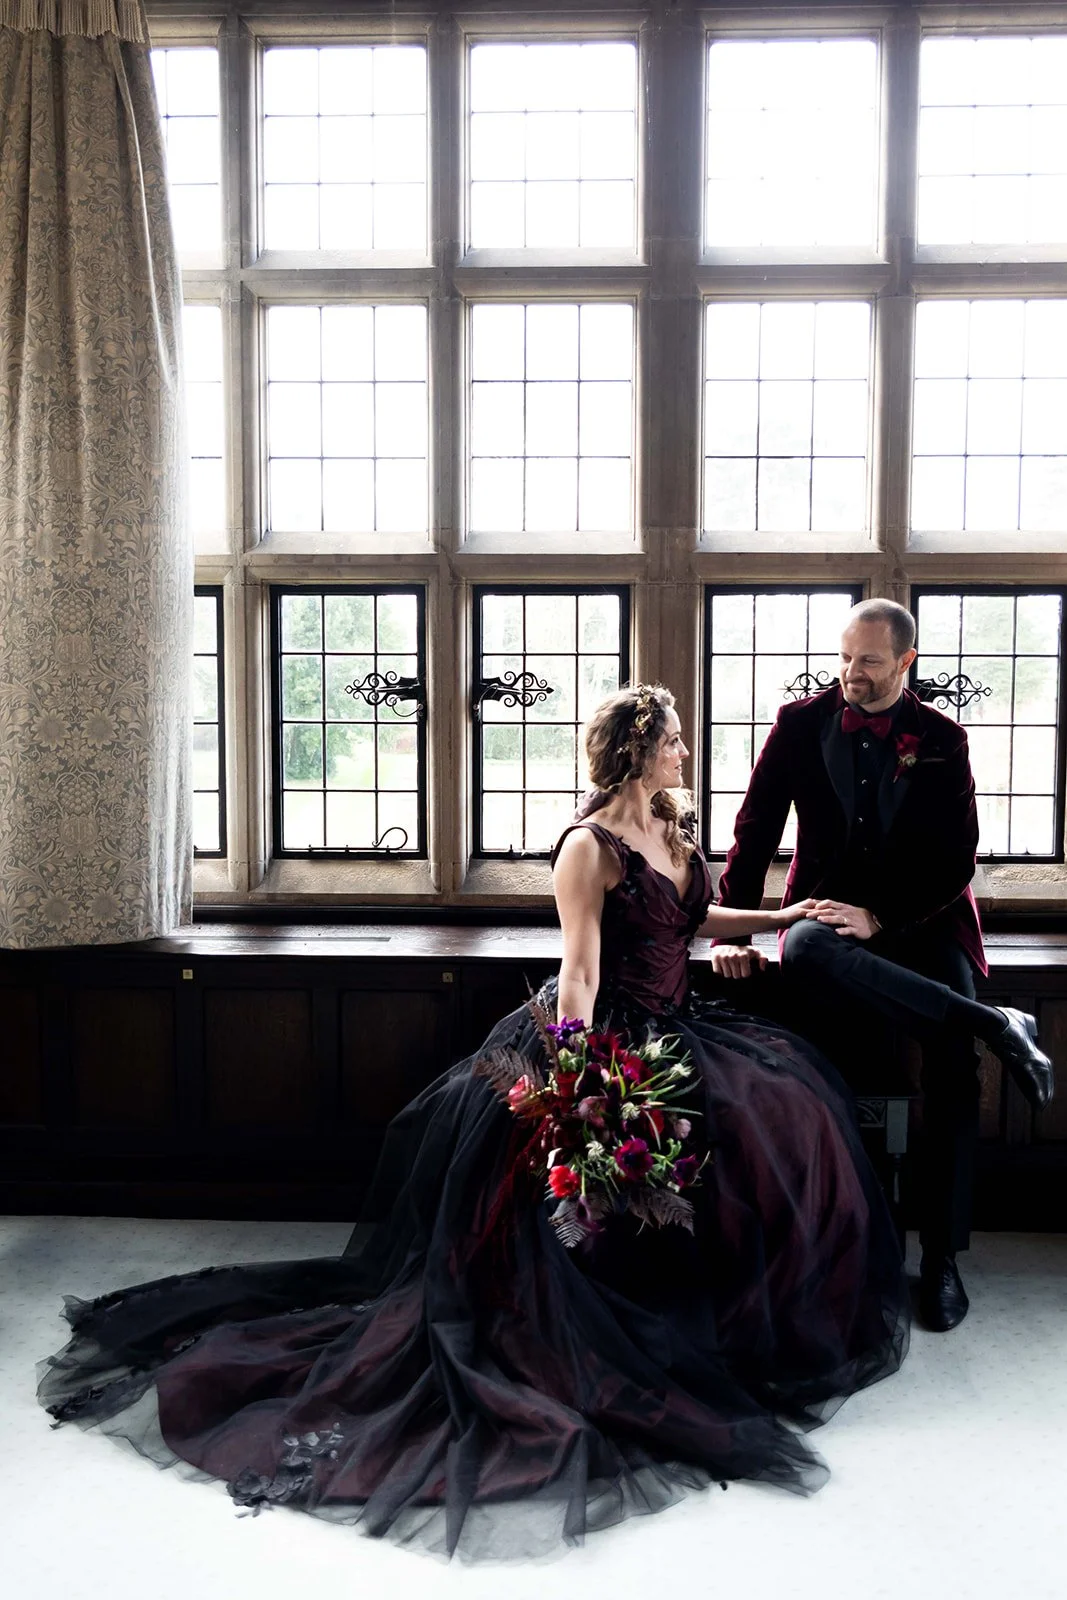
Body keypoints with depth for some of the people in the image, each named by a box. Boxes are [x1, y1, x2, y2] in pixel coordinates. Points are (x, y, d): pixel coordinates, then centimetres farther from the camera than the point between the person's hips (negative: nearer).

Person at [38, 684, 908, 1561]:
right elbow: (579, 973, -18)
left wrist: (789, 915, 29)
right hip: (606, 1036, -8)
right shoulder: (590, 845, -13)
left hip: (674, 1030, 8)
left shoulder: (670, 830, 12)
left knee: (786, 1105, -8)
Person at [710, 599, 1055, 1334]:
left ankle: (942, 1258, -4)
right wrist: (731, 931, -8)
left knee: (953, 1064, -21)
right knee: (802, 947, -37)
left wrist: (879, 918, -17)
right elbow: (755, 832, 1)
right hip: (832, 913, 0)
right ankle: (994, 1024, -32)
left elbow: (956, 861, -3)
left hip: (920, 920, 0)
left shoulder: (942, 740, 1)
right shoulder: (802, 723, 2)